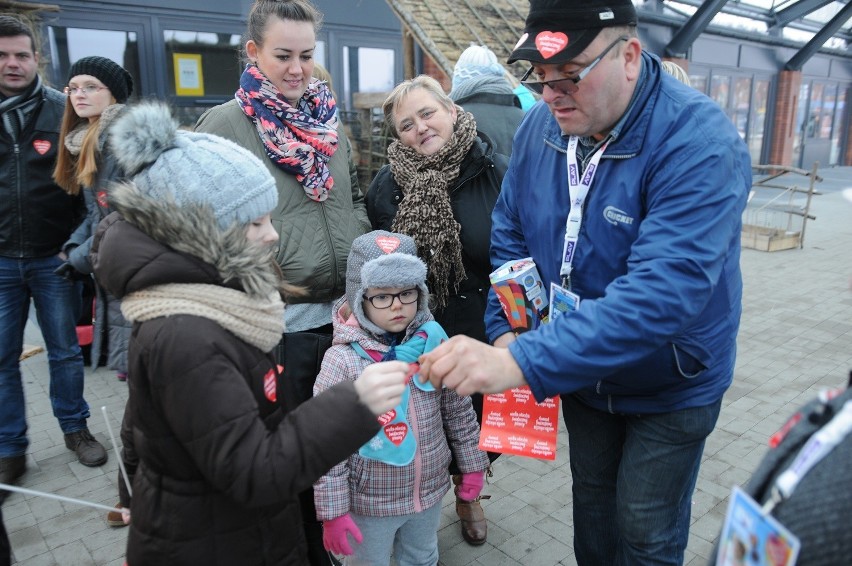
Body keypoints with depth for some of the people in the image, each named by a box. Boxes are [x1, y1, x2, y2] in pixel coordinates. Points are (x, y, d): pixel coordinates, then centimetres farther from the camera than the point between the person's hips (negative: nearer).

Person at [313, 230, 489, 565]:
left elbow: (459, 412, 2)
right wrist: (333, 510, -14)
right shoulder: (342, 361, -21)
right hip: (369, 502, -4)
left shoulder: (435, 342, -10)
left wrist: (472, 464, 8)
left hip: (429, 491, 4)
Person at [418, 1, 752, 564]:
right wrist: (506, 331, -13)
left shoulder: (700, 142, -29)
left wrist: (522, 363, -48)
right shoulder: (539, 127, -10)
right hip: (580, 372, 5)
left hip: (670, 386, -4)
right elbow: (510, 233, 1)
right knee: (592, 500, 25)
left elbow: (661, 291, -40)